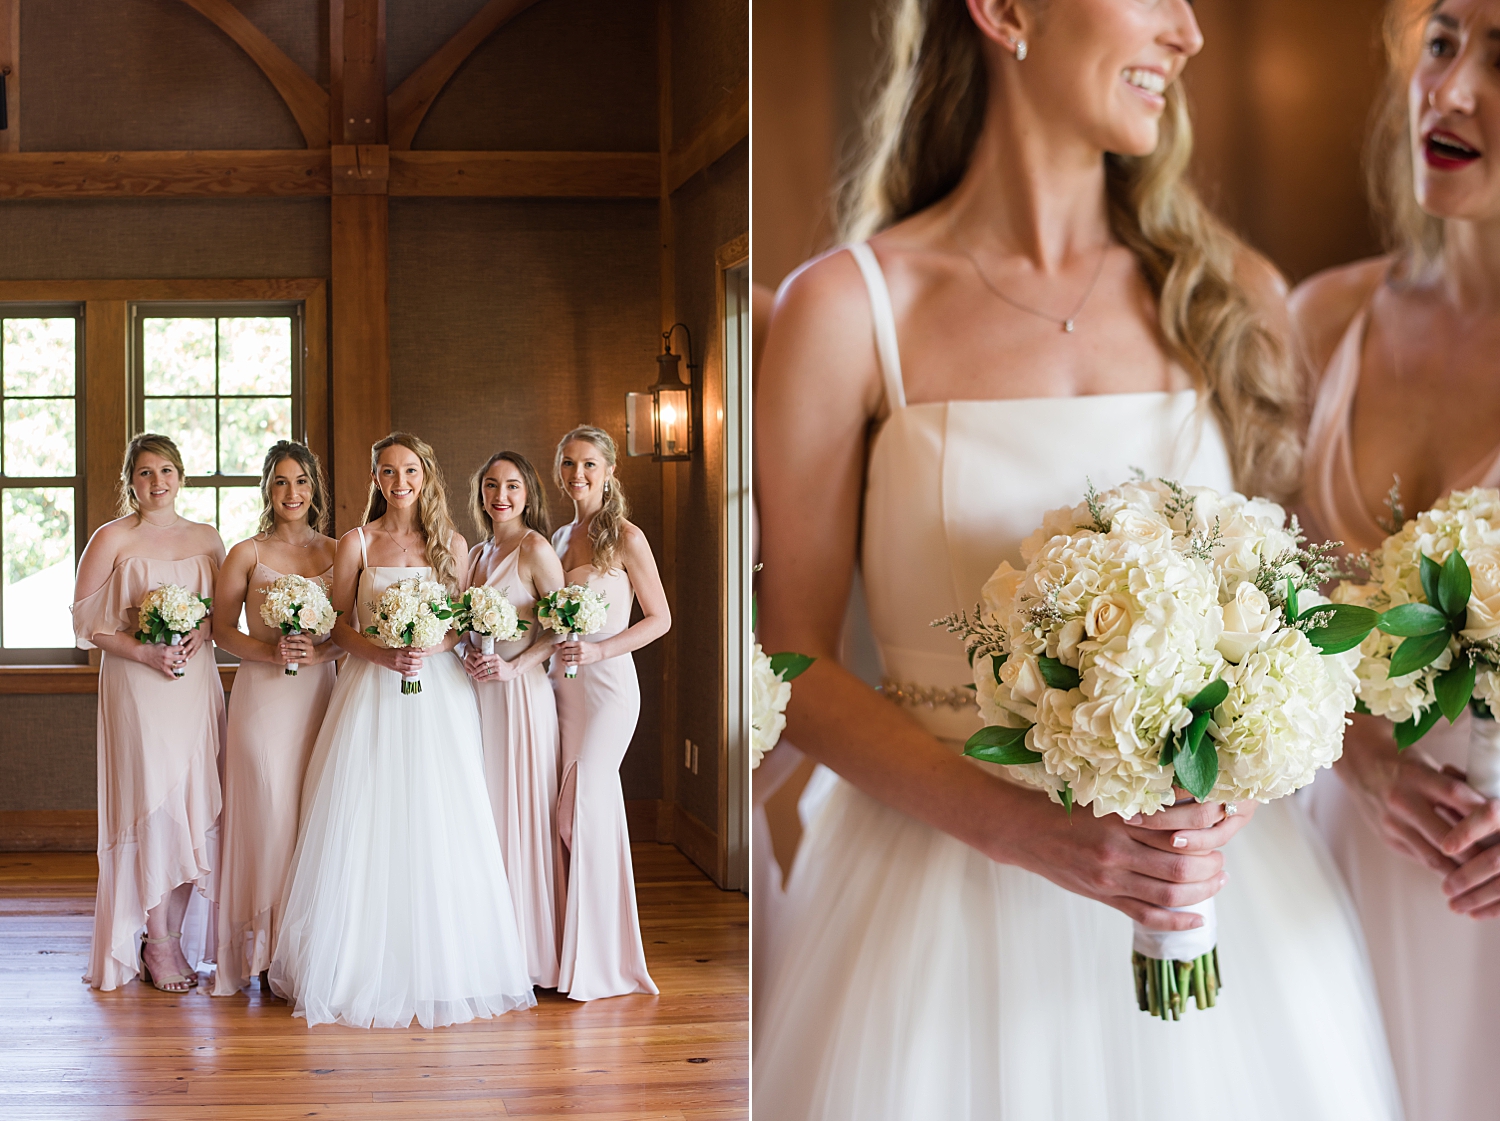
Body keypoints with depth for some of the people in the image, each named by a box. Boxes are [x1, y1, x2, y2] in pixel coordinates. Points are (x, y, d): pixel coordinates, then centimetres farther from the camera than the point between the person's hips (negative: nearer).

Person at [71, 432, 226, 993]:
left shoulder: (205, 538, 11)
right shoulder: (112, 539, -1)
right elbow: (87, 621, -2)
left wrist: (202, 632, -5)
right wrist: (144, 652, -14)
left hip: (197, 681, 4)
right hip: (136, 687, -4)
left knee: (192, 805, 3)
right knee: (151, 805, -6)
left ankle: (174, 934, 13)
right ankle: (157, 945, 2)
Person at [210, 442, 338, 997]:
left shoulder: (336, 552, 10)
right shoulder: (246, 554, 2)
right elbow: (222, 628, 3)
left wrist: (319, 651, -10)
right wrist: (270, 651, -13)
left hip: (320, 690, 3)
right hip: (263, 694, -2)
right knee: (268, 811, -5)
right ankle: (267, 949, 3)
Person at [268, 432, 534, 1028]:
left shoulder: (451, 544, 8)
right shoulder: (356, 544, 4)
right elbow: (337, 622, 5)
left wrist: (433, 648, -10)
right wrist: (379, 653, -13)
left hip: (439, 694, 1)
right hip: (373, 690, -1)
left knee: (438, 826, -1)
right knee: (368, 825, -4)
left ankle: (441, 967, 9)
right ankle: (368, 968, 4)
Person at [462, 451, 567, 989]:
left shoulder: (536, 549, -6)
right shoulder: (477, 553, 15)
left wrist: (513, 666, -17)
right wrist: (470, 654, -1)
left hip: (519, 692, -7)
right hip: (477, 695, 7)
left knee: (520, 813, -3)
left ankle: (531, 952, 6)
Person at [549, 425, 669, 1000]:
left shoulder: (625, 537, -6)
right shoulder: (559, 538, 14)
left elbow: (660, 618, -5)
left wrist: (598, 650, -16)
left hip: (607, 683, -6)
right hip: (563, 684, 6)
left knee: (584, 807, -11)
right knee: (574, 811, 4)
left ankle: (598, 958, 0)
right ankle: (577, 954, 11)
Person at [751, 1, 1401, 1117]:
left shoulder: (1236, 297, 3)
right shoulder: (846, 307, -6)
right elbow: (794, 661, -6)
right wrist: (1025, 830, -18)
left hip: (1211, 888, 3)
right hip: (944, 888, -3)